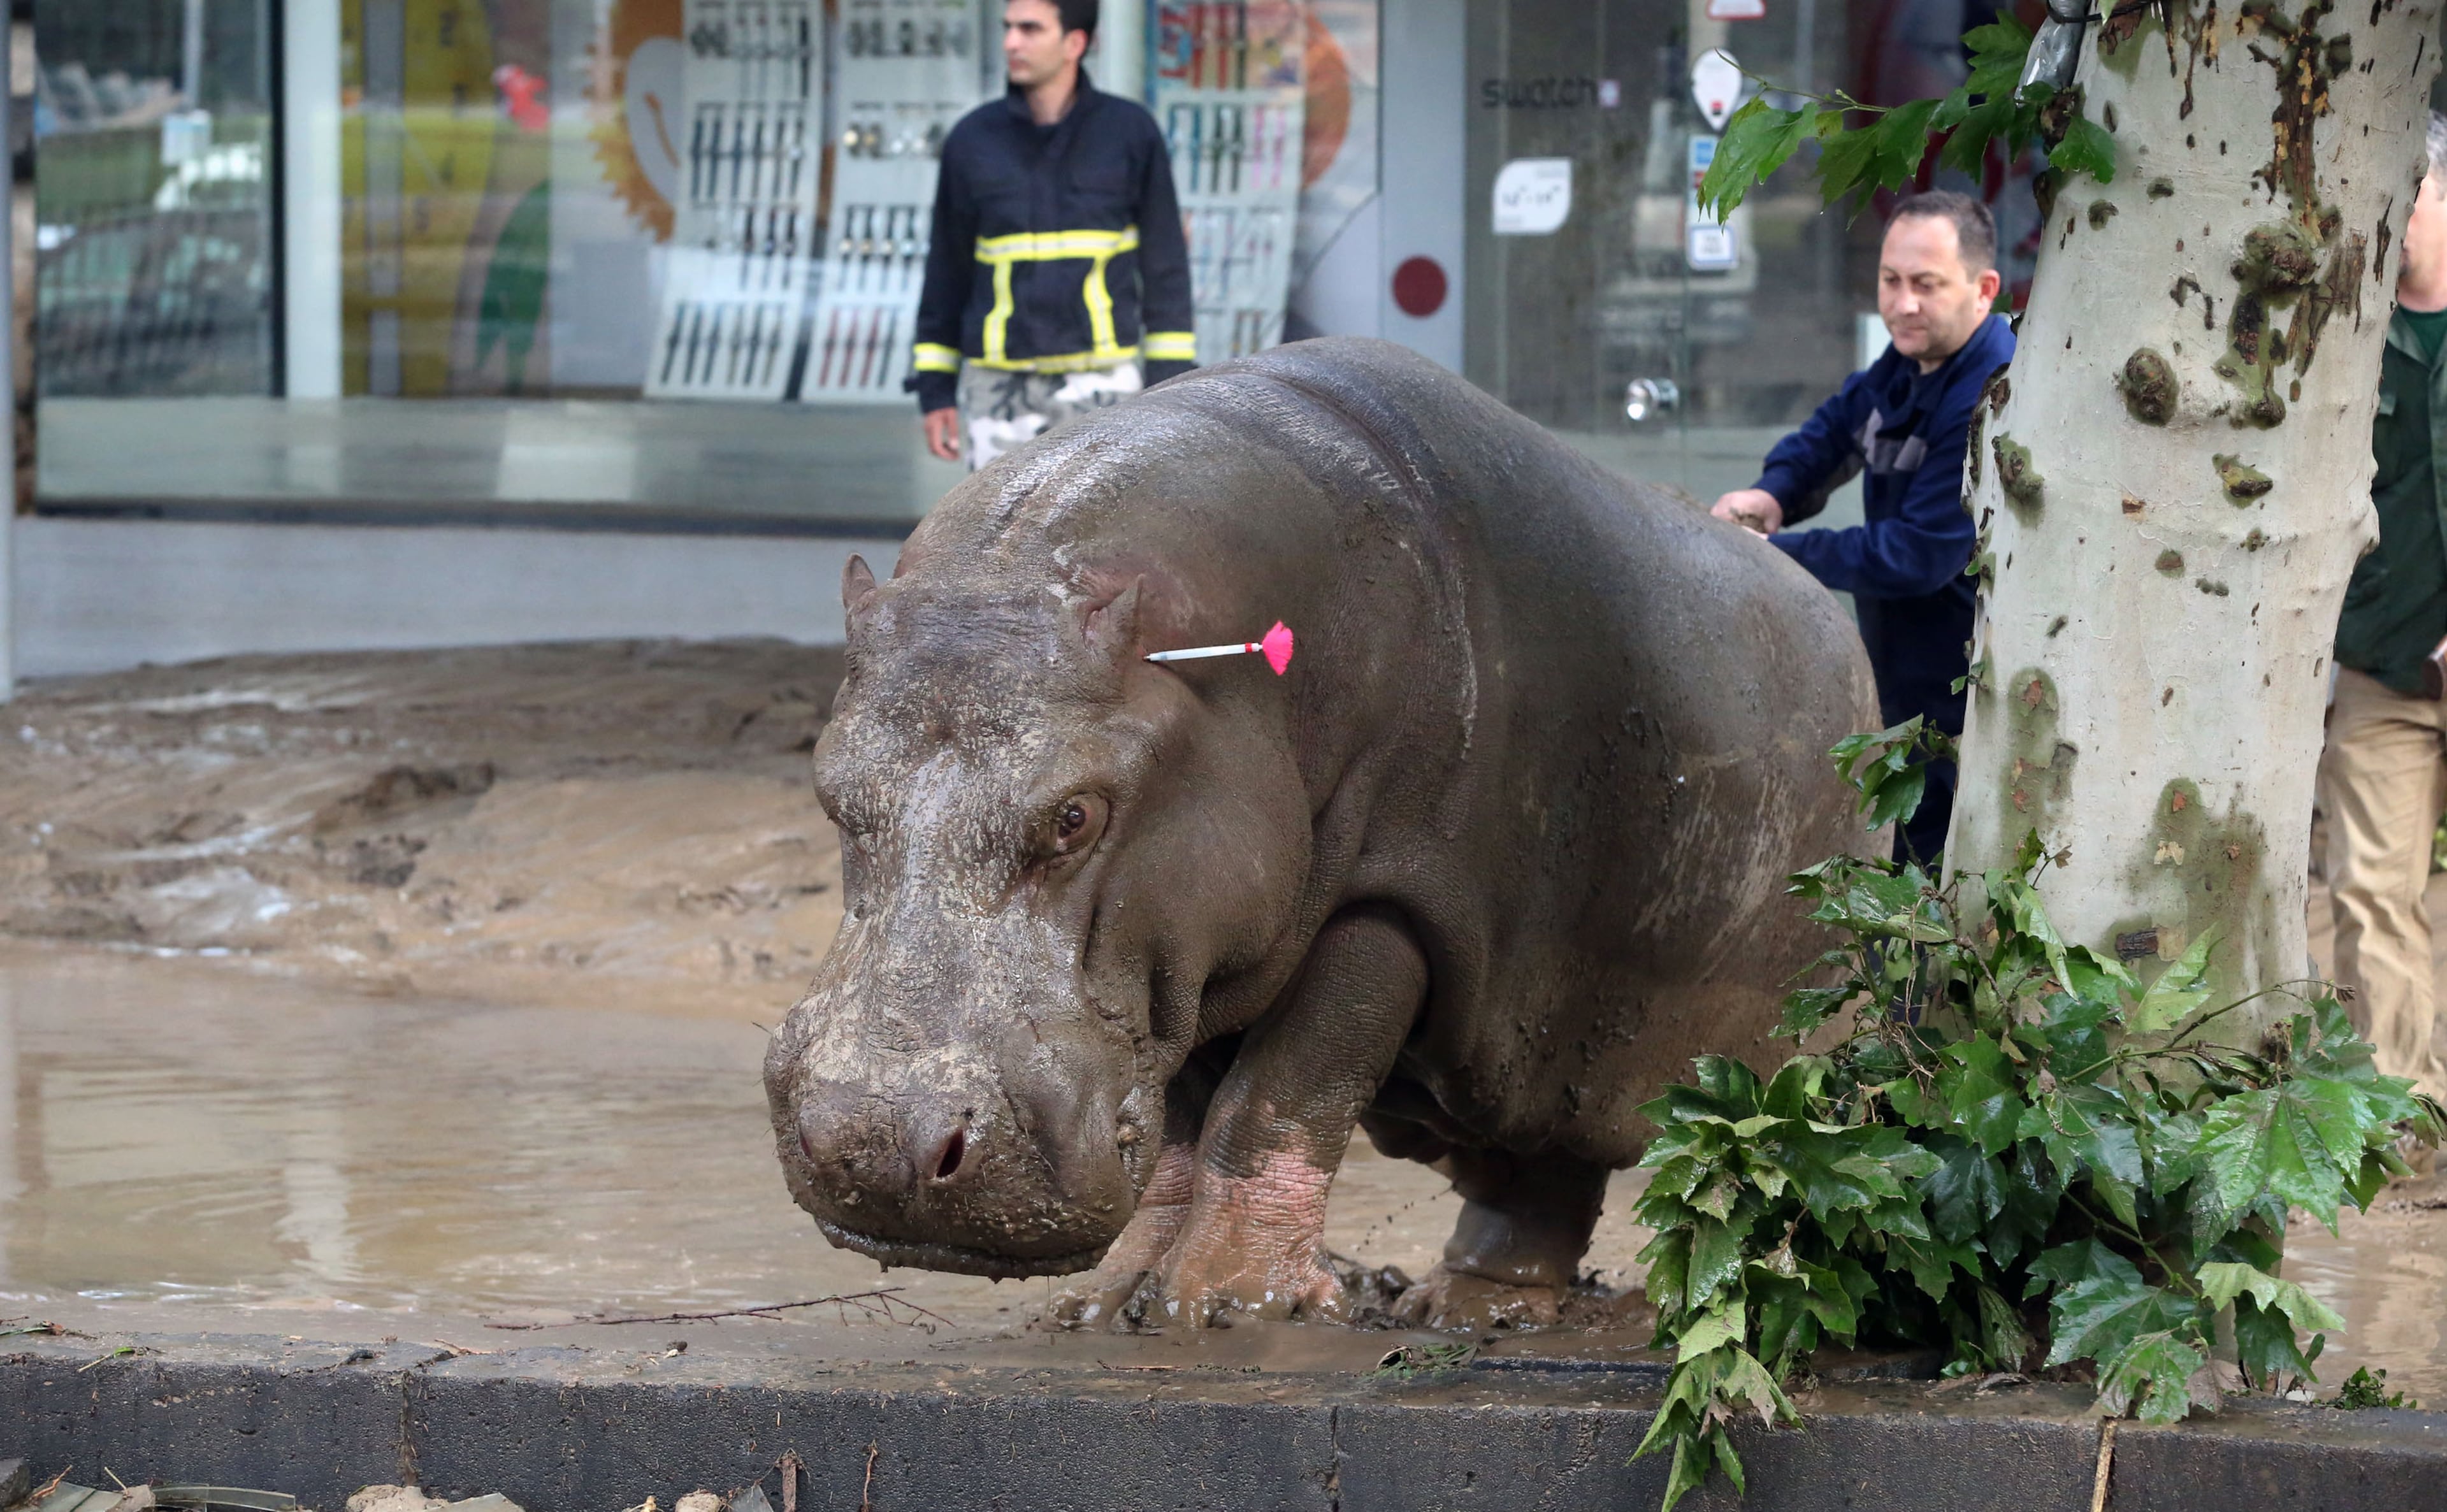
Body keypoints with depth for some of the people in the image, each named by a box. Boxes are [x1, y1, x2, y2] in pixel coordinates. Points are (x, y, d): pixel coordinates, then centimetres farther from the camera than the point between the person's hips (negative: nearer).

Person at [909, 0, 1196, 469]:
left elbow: (1165, 265, 1)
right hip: (1001, 385, 2)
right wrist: (935, 390, 6)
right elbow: (947, 271, 9)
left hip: (1099, 381, -2)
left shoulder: (1130, 132, -3)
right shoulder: (973, 140, 2)